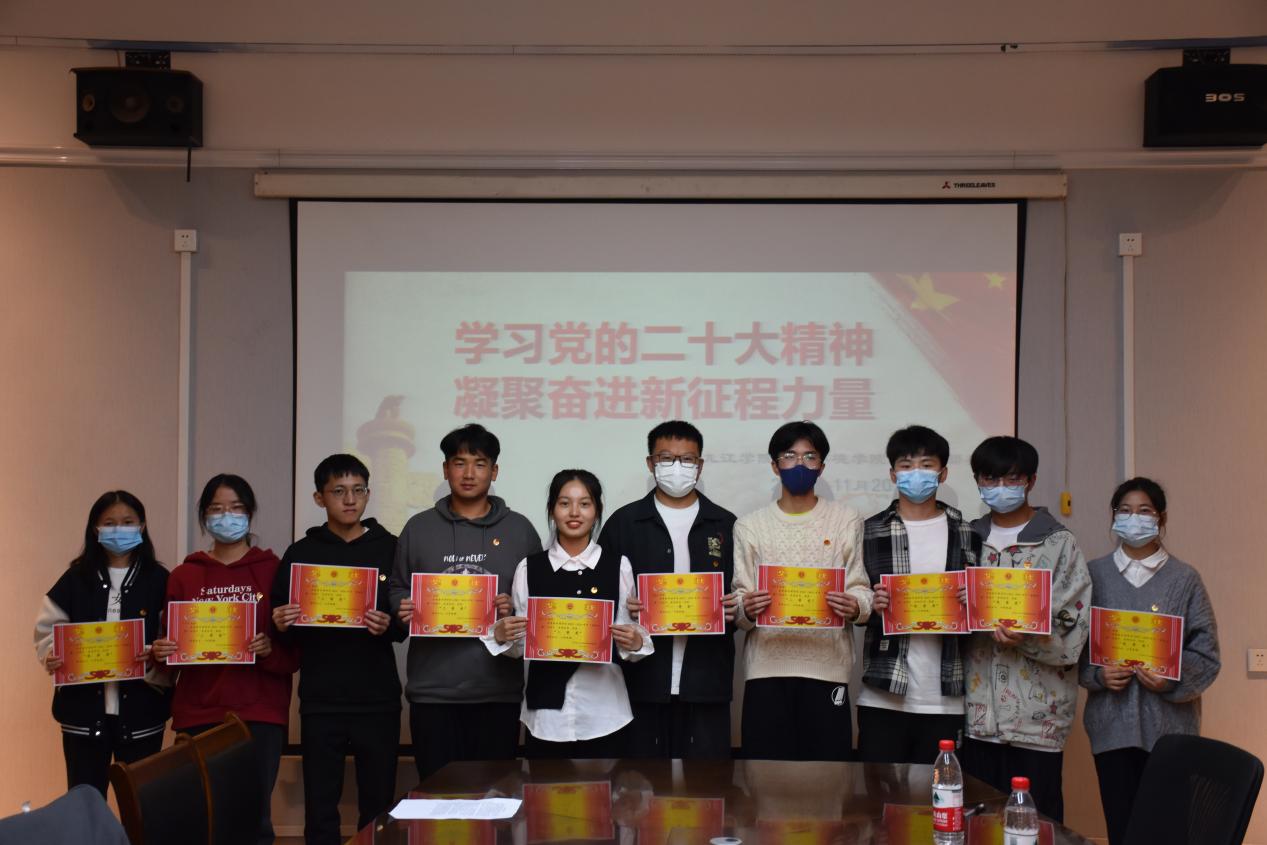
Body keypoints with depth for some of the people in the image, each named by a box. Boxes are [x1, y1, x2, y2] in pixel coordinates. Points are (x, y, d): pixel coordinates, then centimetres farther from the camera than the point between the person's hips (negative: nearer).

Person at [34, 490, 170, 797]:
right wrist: (52, 656, -13)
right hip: (84, 708, 1)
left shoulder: (159, 579, 1)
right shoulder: (77, 577, 5)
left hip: (141, 709, -1)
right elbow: (47, 629, 7)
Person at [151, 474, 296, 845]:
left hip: (260, 714, -1)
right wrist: (162, 652, -7)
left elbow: (295, 652, 3)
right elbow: (171, 642, 14)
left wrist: (269, 649, -17)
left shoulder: (274, 571, 4)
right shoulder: (183, 576, 10)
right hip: (199, 714, 2)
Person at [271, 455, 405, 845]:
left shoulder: (390, 548, 3)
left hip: (378, 700, 0)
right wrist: (282, 626, -14)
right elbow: (286, 633, 8)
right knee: (321, 810, 5)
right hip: (320, 702, 1)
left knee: (378, 807, 5)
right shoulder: (301, 553, 5)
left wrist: (390, 627, -17)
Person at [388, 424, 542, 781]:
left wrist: (516, 608, -11)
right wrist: (403, 609, -8)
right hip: (433, 690, 1)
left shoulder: (519, 529, 9)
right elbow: (396, 591, 14)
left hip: (498, 689, 0)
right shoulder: (419, 527, 11)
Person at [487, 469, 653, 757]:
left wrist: (635, 642, -15)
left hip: (604, 713, 0)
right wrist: (501, 635, -13)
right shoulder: (528, 568, 4)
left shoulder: (619, 565, 3)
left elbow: (635, 635, 7)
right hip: (546, 711, 0)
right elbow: (519, 646, 7)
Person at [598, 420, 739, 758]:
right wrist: (621, 607, -13)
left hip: (706, 681, 1)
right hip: (644, 680, 0)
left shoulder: (726, 525, 10)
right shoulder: (623, 523, 8)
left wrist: (735, 609, -8)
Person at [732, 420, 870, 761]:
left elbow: (860, 590, 6)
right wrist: (747, 609, -14)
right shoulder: (749, 526, 12)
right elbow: (739, 598, 8)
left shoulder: (846, 521, 10)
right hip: (767, 668, 1)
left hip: (827, 665, 0)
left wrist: (855, 607, -17)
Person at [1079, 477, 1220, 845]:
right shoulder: (1094, 574, 6)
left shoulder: (1184, 579, 2)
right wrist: (1097, 674, -12)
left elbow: (1206, 654, 0)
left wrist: (1172, 680, -16)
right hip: (1112, 722, 1)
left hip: (1168, 722, -1)